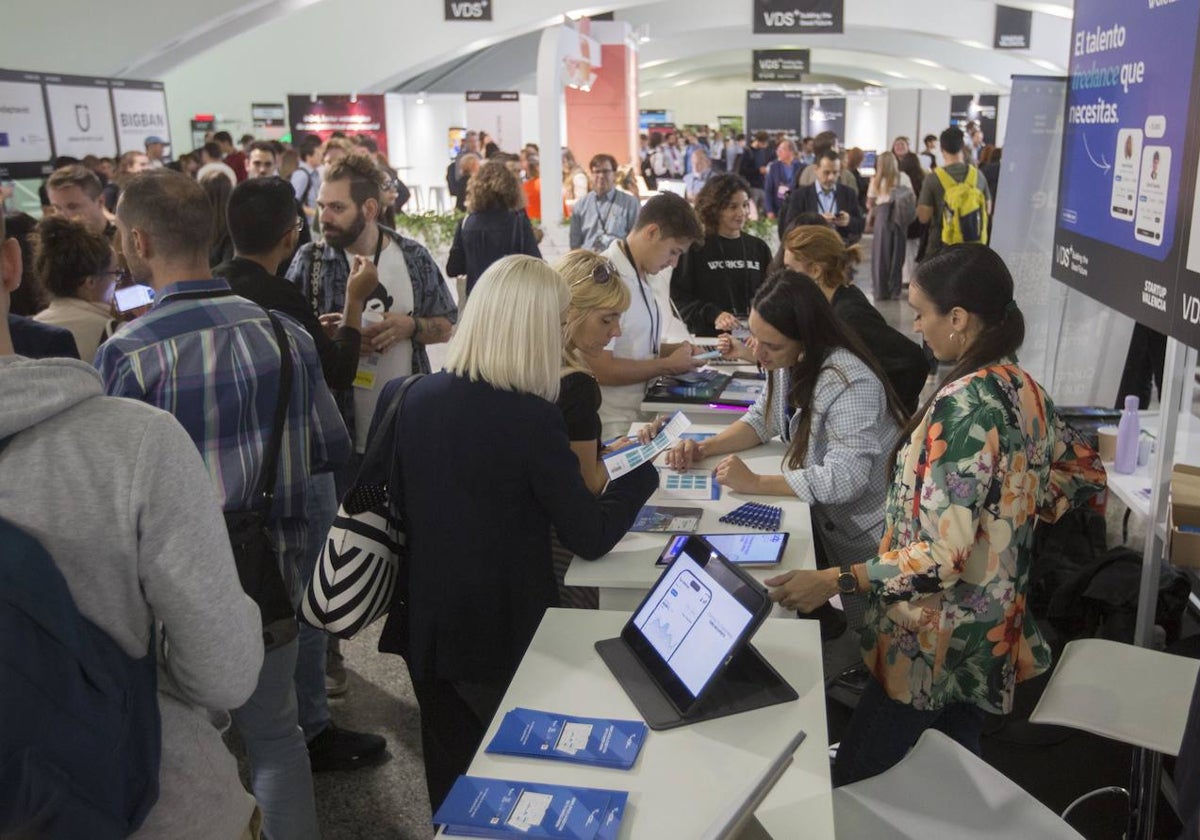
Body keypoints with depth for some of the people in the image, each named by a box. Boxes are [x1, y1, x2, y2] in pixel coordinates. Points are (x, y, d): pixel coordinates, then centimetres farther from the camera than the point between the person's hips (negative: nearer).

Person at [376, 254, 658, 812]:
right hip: (505, 631, -5)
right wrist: (642, 470, -1)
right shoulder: (531, 419, -22)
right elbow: (592, 538, -15)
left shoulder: (415, 398, -5)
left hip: (425, 620, 5)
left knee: (454, 782, 23)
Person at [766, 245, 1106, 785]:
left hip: (939, 646, -9)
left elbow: (943, 557, -28)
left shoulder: (962, 407, -26)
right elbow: (1084, 471, 17)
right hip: (995, 631, 9)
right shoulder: (1023, 389, 0)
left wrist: (833, 582, -26)